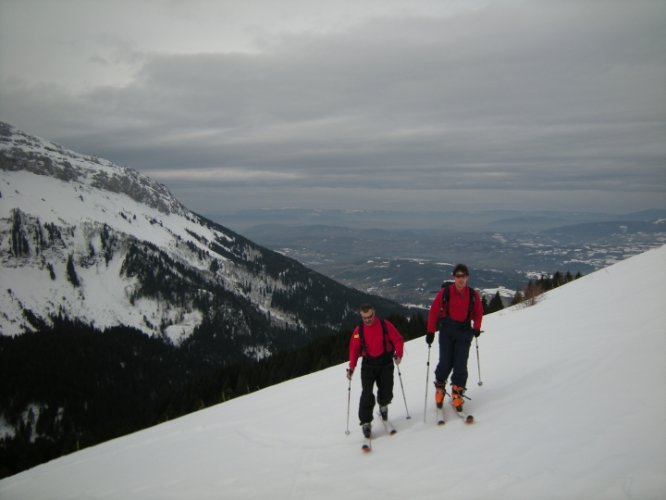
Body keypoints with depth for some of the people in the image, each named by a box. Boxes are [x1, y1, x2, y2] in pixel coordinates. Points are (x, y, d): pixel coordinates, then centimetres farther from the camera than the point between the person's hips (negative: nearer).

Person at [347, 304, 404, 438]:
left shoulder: (385, 325, -4)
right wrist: (351, 367, -4)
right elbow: (354, 349, 3)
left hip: (386, 363, 0)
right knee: (367, 393, -13)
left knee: (386, 392, 3)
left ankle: (383, 405, 39)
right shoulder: (358, 330, 0)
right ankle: (366, 422, -5)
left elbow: (398, 339, 0)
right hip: (368, 364, 0)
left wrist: (398, 354, -15)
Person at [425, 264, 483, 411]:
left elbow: (478, 312, 15)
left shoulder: (473, 295, 0)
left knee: (461, 365, -2)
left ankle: (457, 393, 13)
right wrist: (430, 332, -4)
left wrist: (476, 327, 3)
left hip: (464, 331, 2)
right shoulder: (444, 292, -7)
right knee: (446, 363, -3)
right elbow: (434, 311, -3)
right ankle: (440, 388, 22)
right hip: (447, 330, -2)